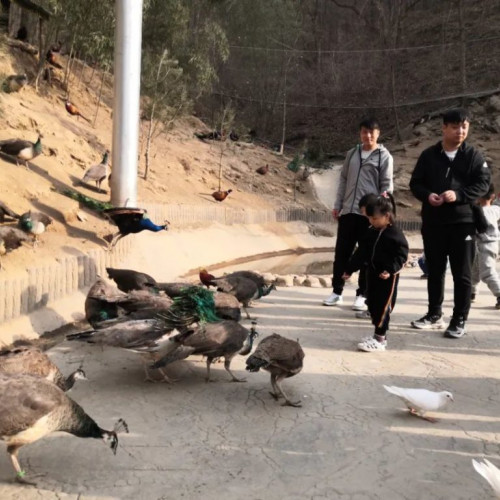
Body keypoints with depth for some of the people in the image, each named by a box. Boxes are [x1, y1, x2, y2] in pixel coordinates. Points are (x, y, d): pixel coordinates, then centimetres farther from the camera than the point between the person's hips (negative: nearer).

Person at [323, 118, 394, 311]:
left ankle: (362, 295, 12)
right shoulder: (352, 154, 13)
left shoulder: (384, 156, 0)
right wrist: (337, 205, 11)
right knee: (342, 253, 7)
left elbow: (387, 185, -3)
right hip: (348, 211, 4)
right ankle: (337, 291, 17)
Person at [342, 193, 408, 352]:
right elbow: (361, 253, 11)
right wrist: (349, 269, 10)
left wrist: (390, 270, -28)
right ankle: (379, 335, 22)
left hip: (388, 277, -8)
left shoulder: (395, 234, -14)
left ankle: (379, 339, 2)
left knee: (383, 307, -4)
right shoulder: (371, 232, 8)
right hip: (372, 274, 8)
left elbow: (402, 255, -16)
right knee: (372, 305, 11)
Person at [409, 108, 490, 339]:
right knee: (434, 270, 12)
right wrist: (427, 196, -14)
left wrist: (458, 195, -20)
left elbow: (483, 183, -4)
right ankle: (434, 314, 25)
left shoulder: (473, 156, 1)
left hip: (463, 222, -2)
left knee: (462, 273, 1)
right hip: (433, 222, 2)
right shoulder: (429, 155, 6)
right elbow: (415, 183, 7)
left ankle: (459, 320, 10)